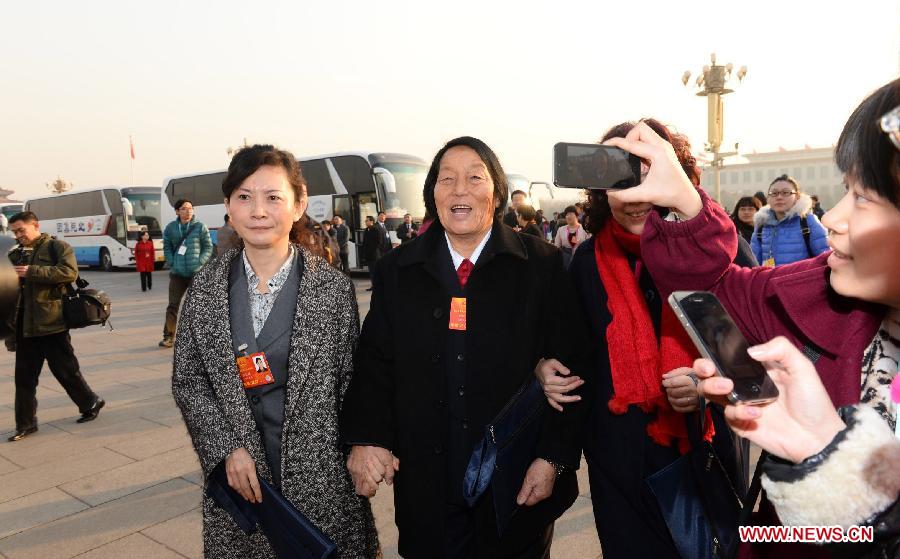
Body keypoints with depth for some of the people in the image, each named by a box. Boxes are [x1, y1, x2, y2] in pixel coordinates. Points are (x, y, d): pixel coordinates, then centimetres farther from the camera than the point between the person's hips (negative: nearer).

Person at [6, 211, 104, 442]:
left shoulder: (58, 247, -4)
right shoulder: (15, 254, 14)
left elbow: (69, 272, -20)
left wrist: (32, 272, -21)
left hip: (52, 322, -6)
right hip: (24, 325, 6)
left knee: (65, 369, 5)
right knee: (24, 376, 9)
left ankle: (90, 403, 25)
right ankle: (25, 423, 18)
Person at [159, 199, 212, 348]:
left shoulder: (200, 227, 0)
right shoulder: (171, 228, 7)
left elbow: (208, 247, 1)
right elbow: (167, 247, 12)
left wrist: (199, 263, -9)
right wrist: (172, 263, -1)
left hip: (196, 273, -2)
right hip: (177, 273, 2)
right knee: (173, 305, 2)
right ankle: (169, 336, 10)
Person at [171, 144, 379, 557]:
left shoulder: (333, 287, -7)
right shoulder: (206, 287, -1)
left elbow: (351, 383, -2)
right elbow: (187, 380, 3)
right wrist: (227, 449, -8)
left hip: (320, 478, -1)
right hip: (237, 478, 2)